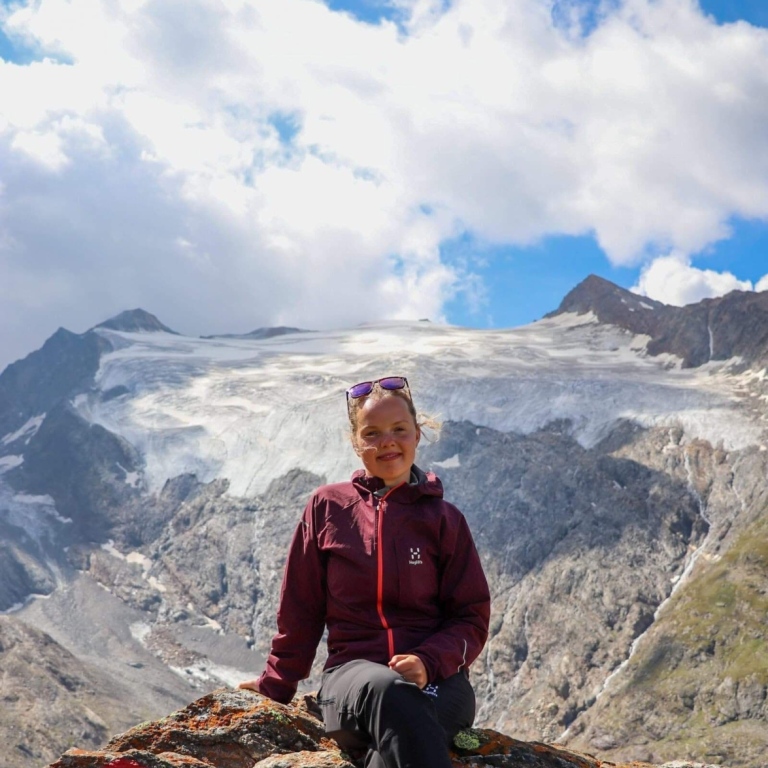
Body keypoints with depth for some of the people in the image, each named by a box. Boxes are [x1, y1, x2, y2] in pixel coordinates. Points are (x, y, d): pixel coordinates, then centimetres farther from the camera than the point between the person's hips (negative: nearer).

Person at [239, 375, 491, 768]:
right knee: (386, 692, -39)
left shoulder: (444, 519, 7)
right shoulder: (327, 508, 8)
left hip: (436, 679, 0)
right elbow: (300, 610, 15)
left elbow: (471, 618, 6)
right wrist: (275, 685, 18)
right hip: (353, 671, 0)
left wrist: (428, 662, -13)